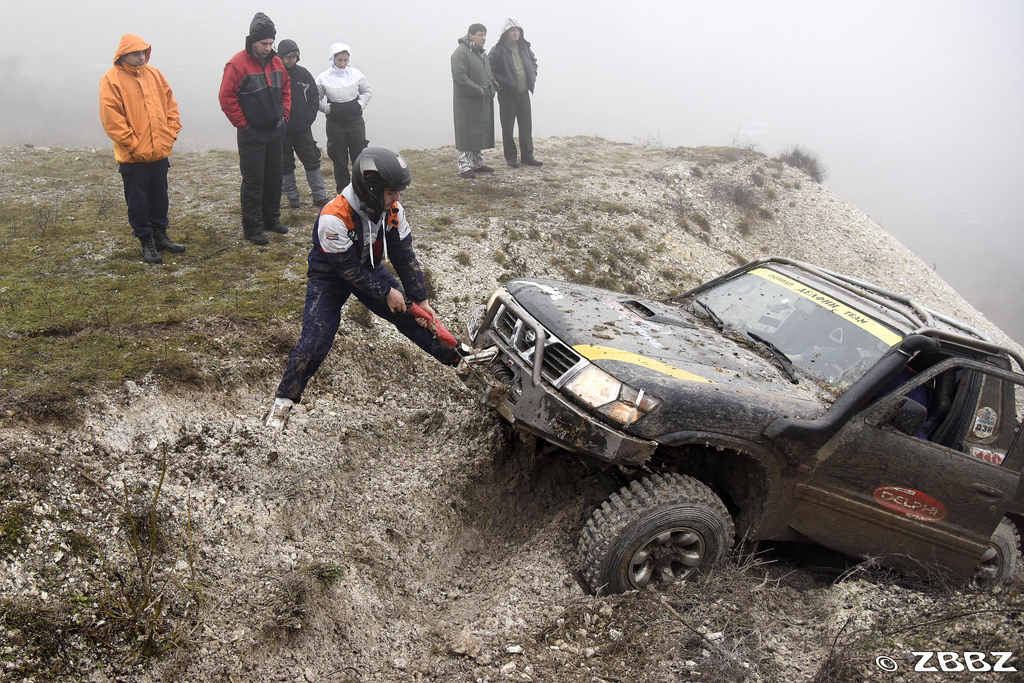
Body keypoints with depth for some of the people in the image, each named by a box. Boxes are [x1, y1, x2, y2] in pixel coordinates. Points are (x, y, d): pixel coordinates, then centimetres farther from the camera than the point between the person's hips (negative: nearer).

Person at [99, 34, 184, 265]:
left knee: (160, 197, 15)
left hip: (160, 152, 5)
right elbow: (110, 117, -13)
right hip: (132, 156, -5)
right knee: (138, 201, 3)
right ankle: (146, 242, 12)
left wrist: (171, 132, 3)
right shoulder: (111, 79, -7)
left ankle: (160, 236, 28)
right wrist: (132, 143, -15)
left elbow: (170, 104, 14)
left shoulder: (153, 74, 9)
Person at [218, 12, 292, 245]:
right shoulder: (238, 64, -14)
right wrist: (243, 123, -12)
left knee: (274, 177, 14)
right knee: (253, 181, -3)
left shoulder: (276, 62, 6)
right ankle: (252, 227, 4)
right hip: (252, 134, -7)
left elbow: (286, 89, 19)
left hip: (276, 131, 7)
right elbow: (227, 98, -15)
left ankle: (272, 219, 28)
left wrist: (284, 115, 10)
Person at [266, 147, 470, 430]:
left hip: (370, 268, 5)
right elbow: (348, 269, -27)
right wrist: (386, 292, -18)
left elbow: (404, 255, -8)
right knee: (314, 343, -13)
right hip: (330, 277, -5)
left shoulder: (392, 209, -17)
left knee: (411, 316, 5)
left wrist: (420, 299, -7)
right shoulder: (334, 219, -36)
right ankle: (284, 398, 6)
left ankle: (454, 353, 25)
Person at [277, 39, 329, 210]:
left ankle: (320, 196, 10)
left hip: (303, 129, 3)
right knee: (286, 165, 7)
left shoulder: (303, 74, 4)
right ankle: (292, 197, 18)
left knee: (312, 162, 4)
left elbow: (314, 97, 12)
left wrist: (310, 117, 1)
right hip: (282, 131, -3)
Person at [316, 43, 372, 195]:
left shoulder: (356, 74, -1)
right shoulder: (324, 78, -5)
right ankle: (343, 192, 16)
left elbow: (368, 91, 14)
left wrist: (361, 103, -2)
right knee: (339, 160, 5)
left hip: (356, 121, 1)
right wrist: (327, 108, -10)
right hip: (335, 124, -1)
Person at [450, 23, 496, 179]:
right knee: (467, 135, -7)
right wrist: (479, 90, -22)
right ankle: (464, 167, -3)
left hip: (483, 103, 9)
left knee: (480, 134, 15)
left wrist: (491, 87, 6)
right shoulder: (461, 53, -13)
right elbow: (459, 77, -22)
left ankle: (478, 163, 26)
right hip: (467, 103, -9)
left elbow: (488, 74, 27)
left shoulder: (482, 53, 17)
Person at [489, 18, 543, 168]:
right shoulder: (498, 50, -12)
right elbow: (492, 71, -11)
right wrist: (504, 82, -17)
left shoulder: (524, 47, 6)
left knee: (526, 125, 8)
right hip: (507, 94, -5)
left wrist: (533, 76, 10)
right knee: (508, 127, 2)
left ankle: (528, 155, 17)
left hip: (524, 93, 5)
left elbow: (533, 61, 23)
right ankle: (511, 157, 12)